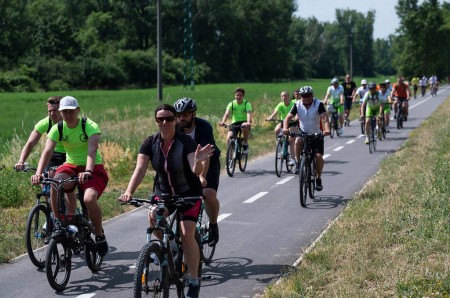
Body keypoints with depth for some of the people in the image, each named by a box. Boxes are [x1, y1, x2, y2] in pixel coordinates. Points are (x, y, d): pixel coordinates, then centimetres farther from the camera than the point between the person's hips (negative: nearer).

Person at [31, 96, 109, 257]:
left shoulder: (90, 126, -17)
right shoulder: (57, 129, -6)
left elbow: (92, 150, -32)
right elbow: (47, 151, -18)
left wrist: (88, 171, -50)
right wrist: (38, 173, -35)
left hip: (94, 168, -3)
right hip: (71, 166, 3)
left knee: (89, 198, -31)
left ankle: (99, 235, -5)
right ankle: (58, 222, -12)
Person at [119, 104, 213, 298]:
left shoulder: (186, 142, -22)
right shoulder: (150, 143, -12)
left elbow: (196, 171, -32)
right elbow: (140, 169, -22)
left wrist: (198, 161, -56)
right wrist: (129, 192, -38)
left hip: (189, 192, -3)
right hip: (163, 192, 3)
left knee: (187, 233, -16)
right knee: (153, 218, -26)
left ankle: (194, 281, -2)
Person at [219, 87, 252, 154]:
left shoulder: (246, 104, -8)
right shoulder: (231, 104, -4)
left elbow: (249, 113, -26)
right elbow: (227, 113, -19)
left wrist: (248, 122, -47)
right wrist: (223, 121, -41)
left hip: (244, 122, -1)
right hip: (234, 123, 2)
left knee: (245, 126, -39)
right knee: (228, 138, -23)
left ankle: (245, 144, -16)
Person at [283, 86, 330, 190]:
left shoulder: (318, 104, -16)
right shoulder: (297, 105, -9)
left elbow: (325, 118, -28)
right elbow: (288, 117, -17)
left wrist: (327, 129, -48)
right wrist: (285, 128, -38)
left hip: (317, 134, -1)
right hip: (303, 132, 1)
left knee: (319, 156, -13)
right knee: (298, 141, -34)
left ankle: (319, 179, 7)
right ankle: (299, 163, -13)